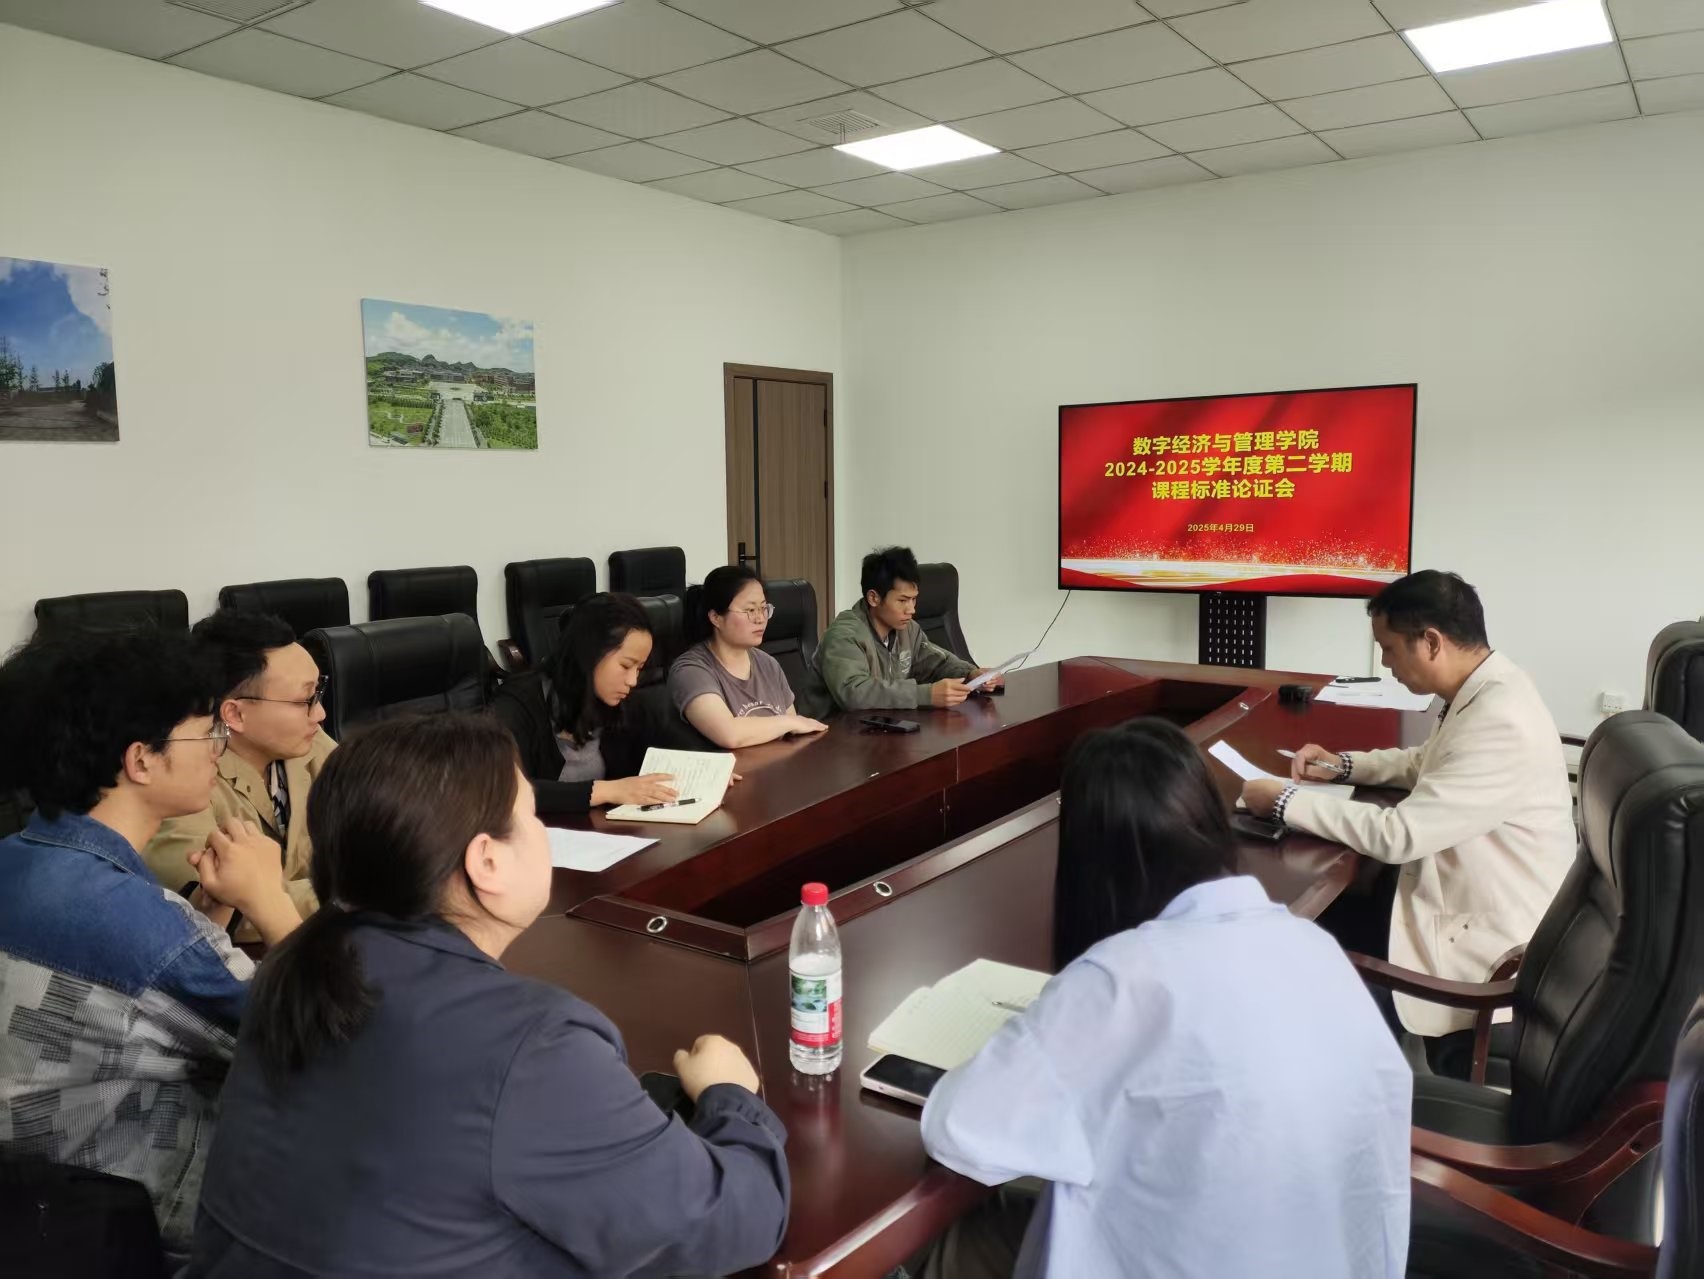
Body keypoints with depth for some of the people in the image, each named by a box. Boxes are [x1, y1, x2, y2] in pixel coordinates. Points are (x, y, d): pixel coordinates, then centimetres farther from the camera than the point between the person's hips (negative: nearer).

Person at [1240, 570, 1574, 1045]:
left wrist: (1284, 801, -21)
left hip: (1487, 942, -9)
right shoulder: (1488, 688, 0)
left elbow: (1397, 836, -30)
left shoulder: (1502, 724, -30)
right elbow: (1430, 762, 20)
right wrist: (1344, 764, 6)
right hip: (1464, 893, 9)